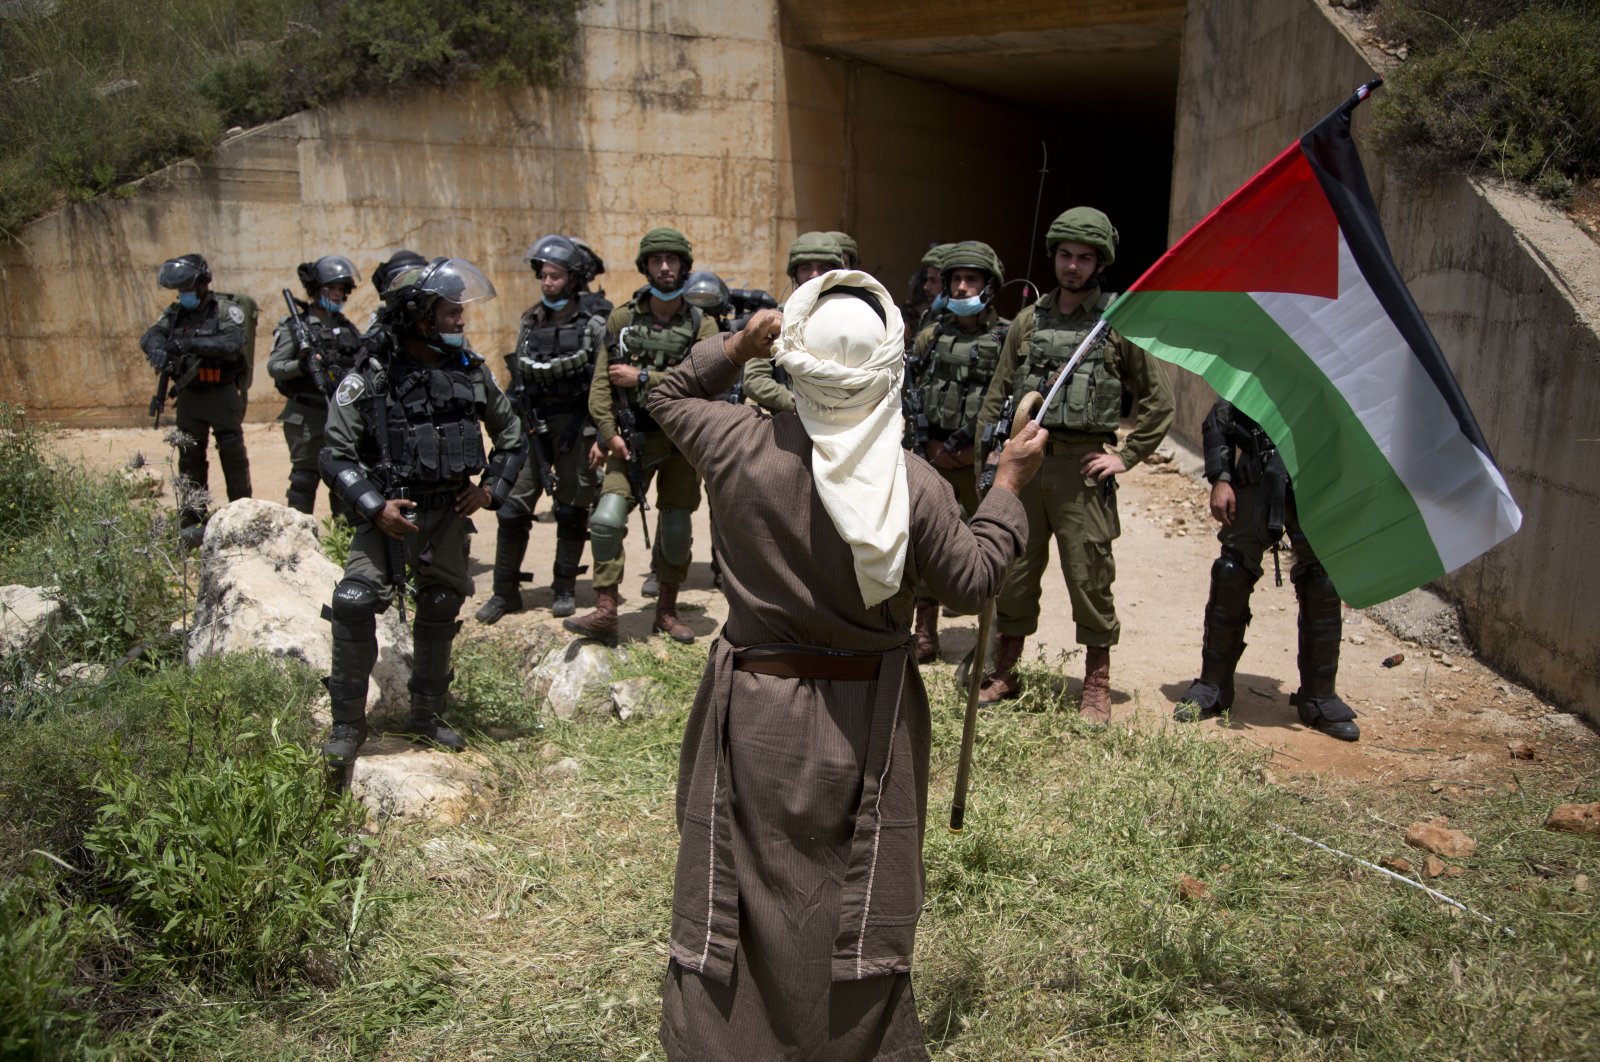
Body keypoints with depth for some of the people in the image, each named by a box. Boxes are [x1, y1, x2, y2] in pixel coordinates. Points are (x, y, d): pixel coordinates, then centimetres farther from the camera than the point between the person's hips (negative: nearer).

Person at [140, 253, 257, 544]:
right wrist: (157, 349, -27)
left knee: (233, 454, 0)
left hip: (222, 392, -5)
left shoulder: (227, 309, -8)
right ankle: (192, 518, 13)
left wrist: (192, 344, -31)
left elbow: (235, 343, -24)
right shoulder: (175, 313, 9)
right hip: (189, 396, 5)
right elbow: (150, 336, -3)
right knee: (190, 457, 7)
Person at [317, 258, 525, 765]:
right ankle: (348, 722, 0)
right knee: (354, 604, -17)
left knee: (440, 613, 13)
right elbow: (336, 456, -9)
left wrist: (492, 488, 0)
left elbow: (512, 438, 12)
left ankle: (427, 716, 31)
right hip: (389, 515, -4)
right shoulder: (369, 378, -12)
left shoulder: (472, 371, 0)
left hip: (450, 515, 4)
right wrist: (375, 507, -19)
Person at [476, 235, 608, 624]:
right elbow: (518, 380, 16)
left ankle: (564, 589, 18)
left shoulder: (593, 326, -2)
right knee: (513, 507, 0)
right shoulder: (530, 324, 11)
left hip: (575, 427, -3)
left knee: (572, 511, 5)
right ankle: (505, 591, 10)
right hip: (533, 427, 4)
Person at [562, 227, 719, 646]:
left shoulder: (702, 324, -2)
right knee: (607, 518, -14)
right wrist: (607, 433, -9)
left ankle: (666, 612, 25)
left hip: (682, 441, 0)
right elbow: (601, 381, 0)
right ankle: (605, 612, -5)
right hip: (632, 438, 0)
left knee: (676, 532, 7)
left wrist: (643, 378, -15)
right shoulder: (622, 318, 3)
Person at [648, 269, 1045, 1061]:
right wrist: (1009, 484, 6)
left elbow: (668, 397, 7)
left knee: (737, 891, 17)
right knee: (858, 906, 18)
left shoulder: (744, 447, -14)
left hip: (754, 706, 1)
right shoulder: (917, 487, -18)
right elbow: (972, 580, -2)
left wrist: (738, 346, 3)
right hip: (865, 719, 0)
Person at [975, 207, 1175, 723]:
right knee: (1014, 571, 9)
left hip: (1082, 468, -3)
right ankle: (1004, 672, 25)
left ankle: (1097, 686, 16)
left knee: (1090, 578, 2)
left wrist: (1127, 456, -3)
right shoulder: (1028, 321, 11)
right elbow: (996, 397, 13)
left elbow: (1159, 399, 3)